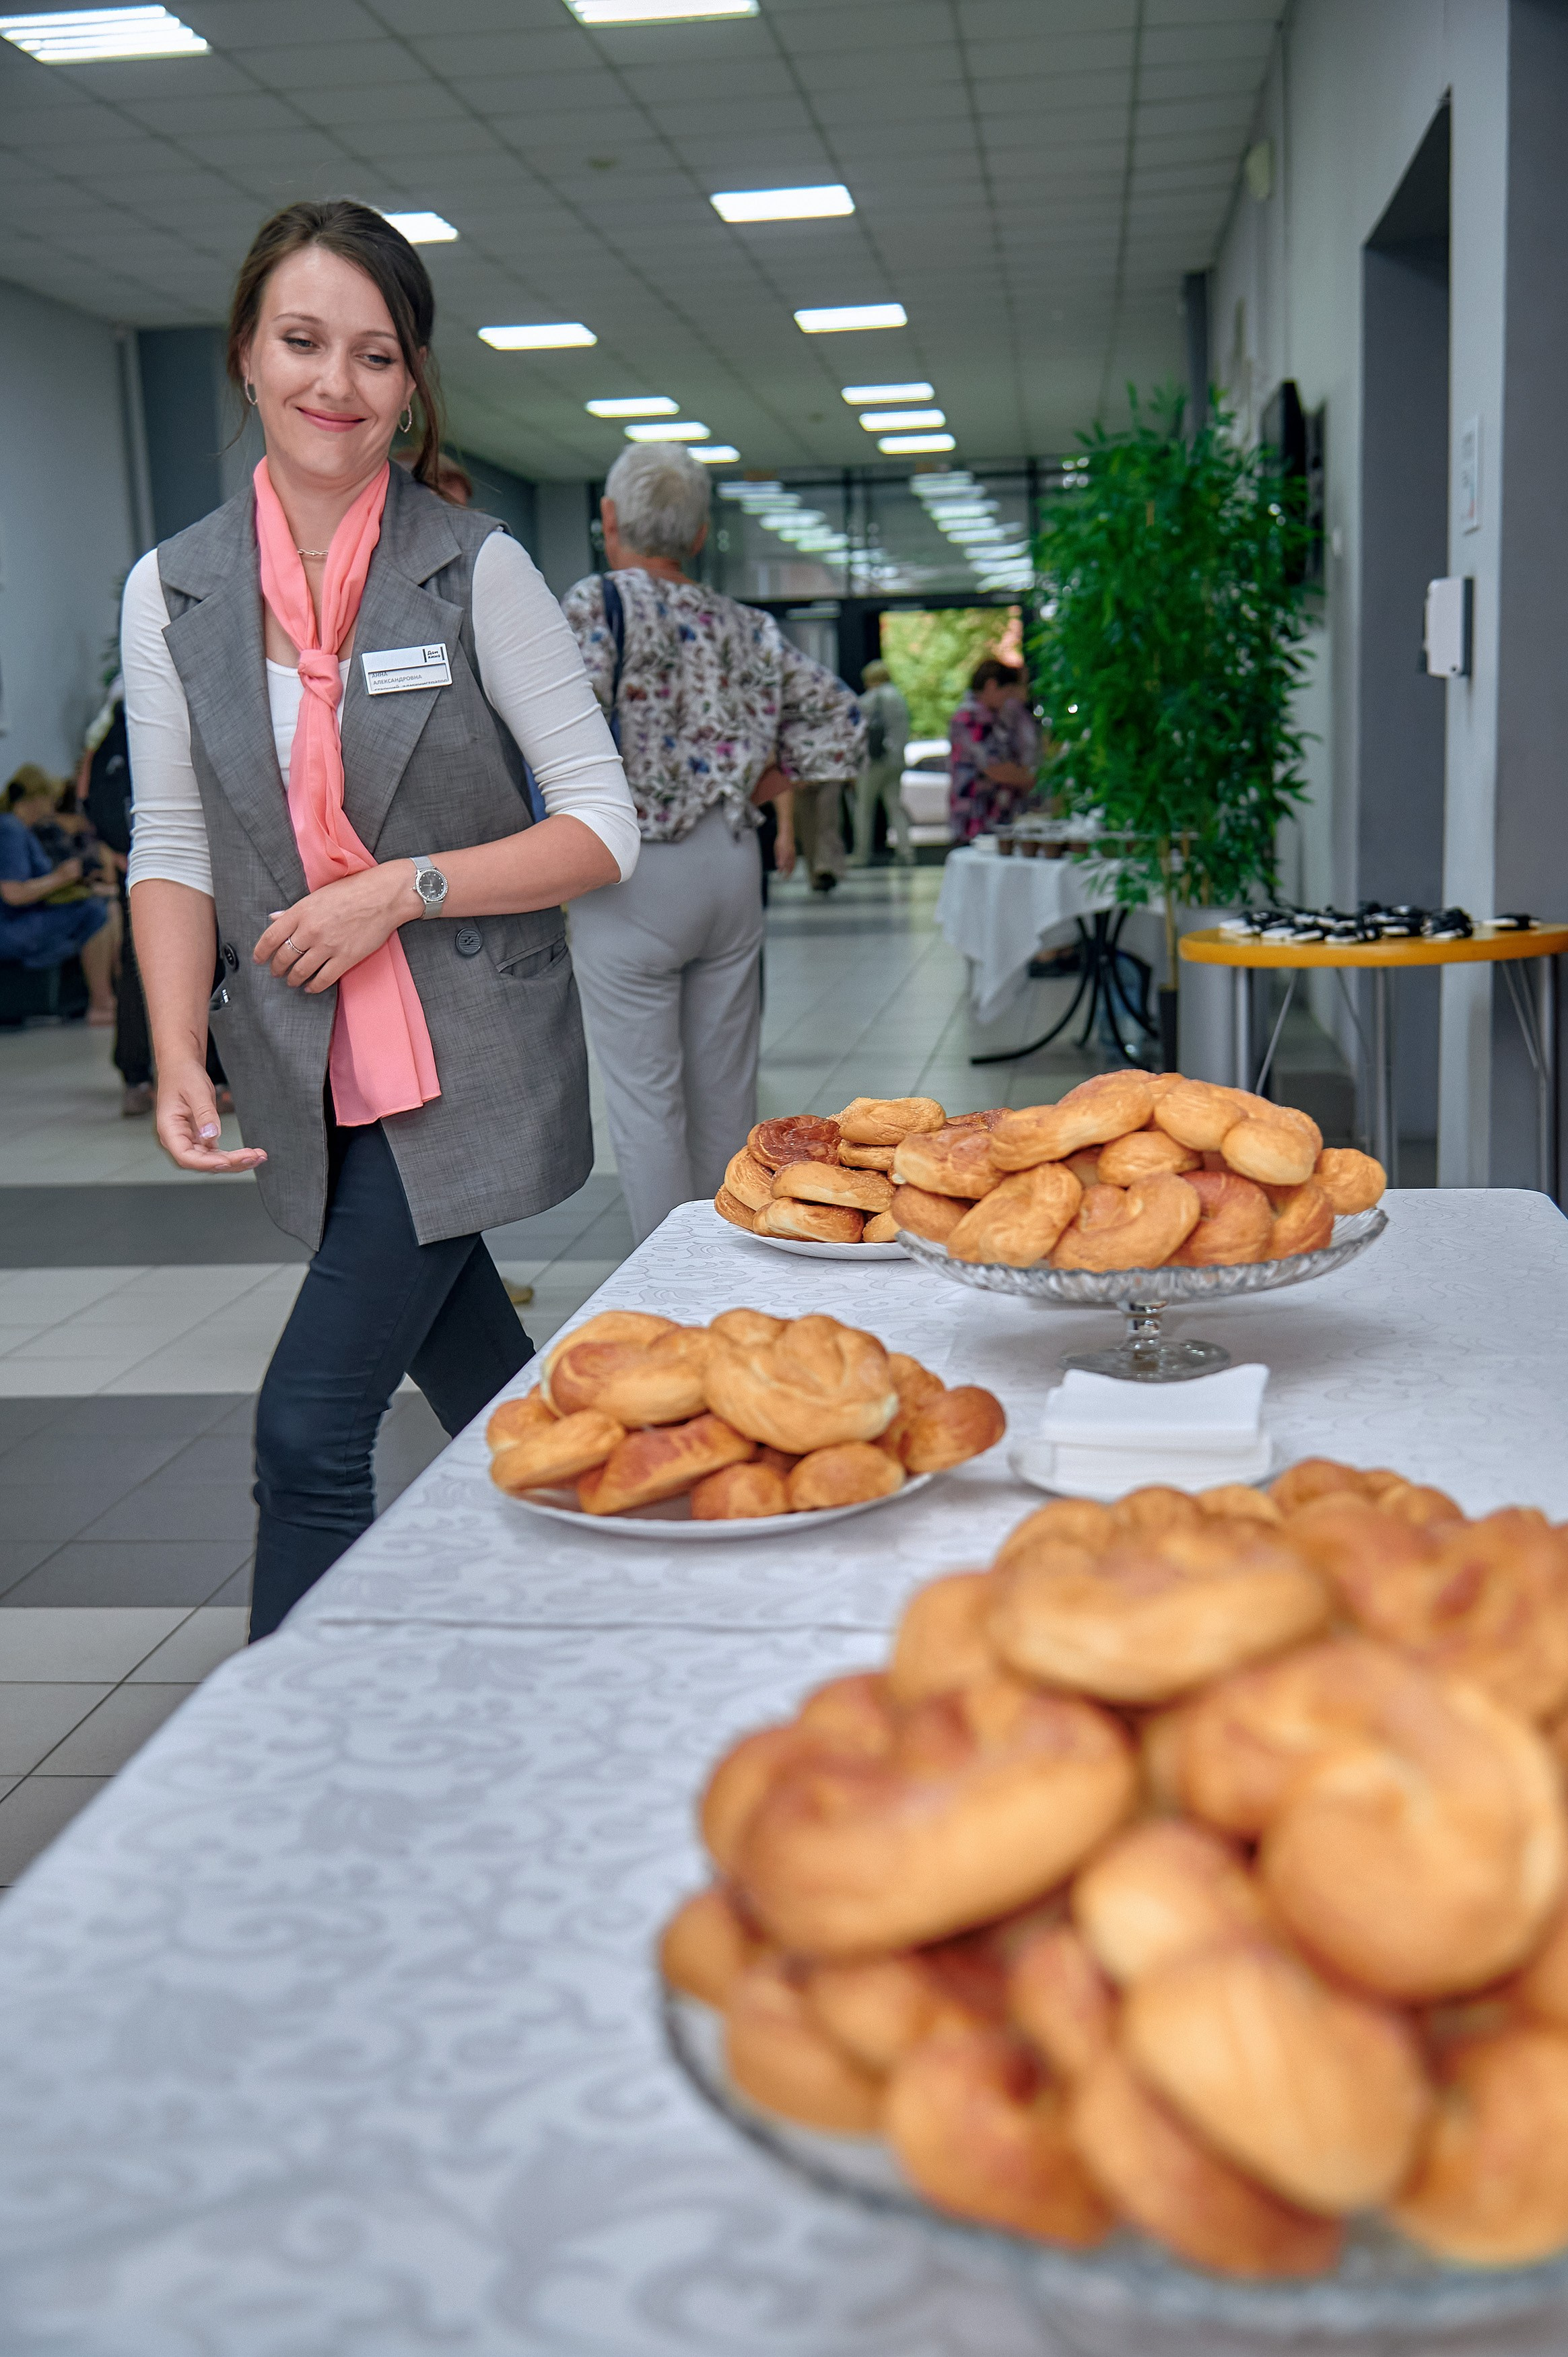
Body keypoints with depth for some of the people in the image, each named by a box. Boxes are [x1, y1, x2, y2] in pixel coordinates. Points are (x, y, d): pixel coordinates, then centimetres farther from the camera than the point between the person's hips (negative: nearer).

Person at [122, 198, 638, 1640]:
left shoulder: (477, 571, -6)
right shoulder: (173, 592, 4)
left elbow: (604, 830, -6)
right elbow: (172, 852, 5)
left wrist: (402, 890, -17)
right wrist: (178, 1061, -8)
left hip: (468, 1069, -4)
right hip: (311, 1082, 4)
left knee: (310, 1427, -10)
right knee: (494, 1410, 17)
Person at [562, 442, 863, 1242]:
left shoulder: (593, 605, -8)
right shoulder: (744, 626, 9)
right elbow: (837, 720, 9)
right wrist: (749, 791, 12)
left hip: (630, 874, -6)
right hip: (731, 864, 6)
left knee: (644, 1096, 2)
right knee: (726, 1090, 14)